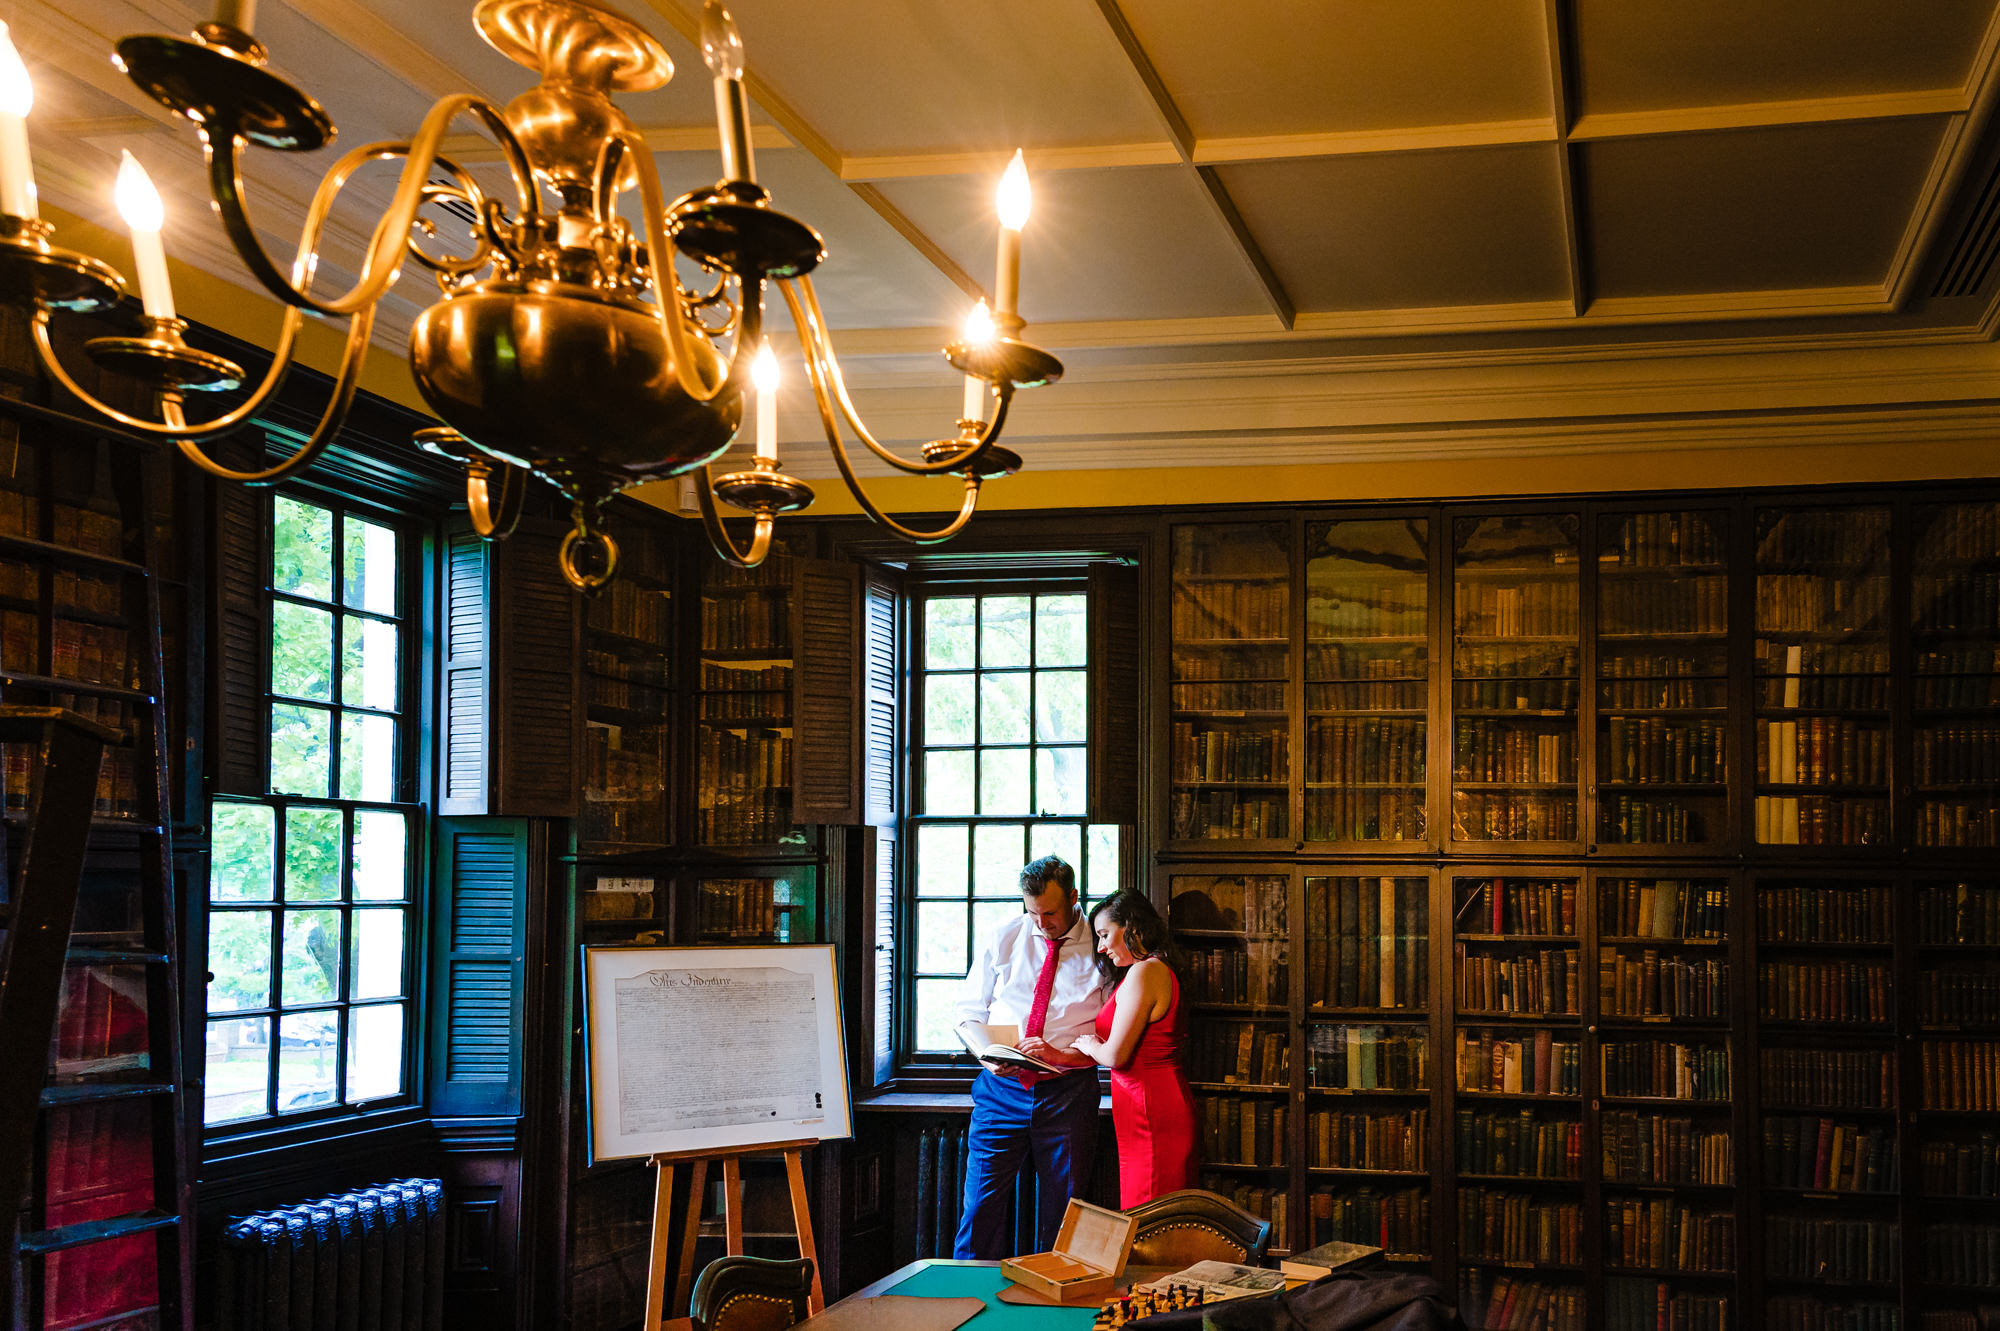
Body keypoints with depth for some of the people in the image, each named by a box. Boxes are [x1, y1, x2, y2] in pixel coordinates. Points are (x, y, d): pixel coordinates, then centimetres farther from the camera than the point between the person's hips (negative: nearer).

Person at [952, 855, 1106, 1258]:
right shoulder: (1003, 939, 6)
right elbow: (969, 1010, 12)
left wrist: (1061, 1054, -16)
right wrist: (989, 1054, -7)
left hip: (1068, 1091, -1)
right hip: (1002, 1087, 1)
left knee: (1061, 1214, 4)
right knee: (981, 1207, -3)